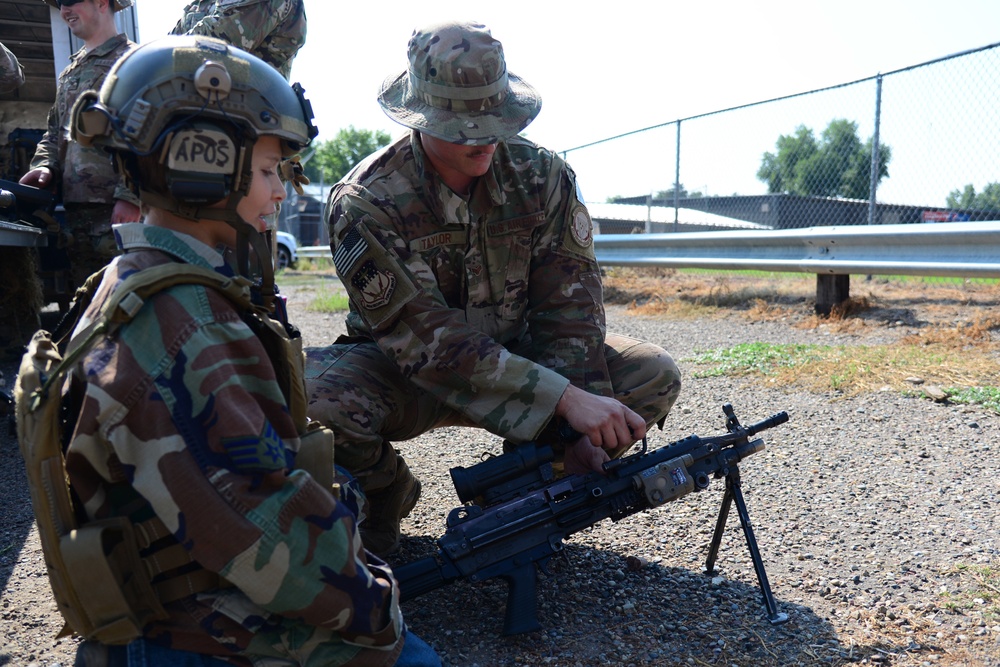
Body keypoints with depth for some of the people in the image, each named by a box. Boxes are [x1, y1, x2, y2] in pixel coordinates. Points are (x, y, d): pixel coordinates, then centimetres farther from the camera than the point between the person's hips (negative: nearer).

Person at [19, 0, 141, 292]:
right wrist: (44, 165, 7)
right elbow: (55, 133, 28)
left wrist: (130, 195, -21)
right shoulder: (70, 72, 24)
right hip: (74, 211, 8)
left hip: (118, 212, -8)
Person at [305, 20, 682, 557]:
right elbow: (427, 340, -31)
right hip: (406, 378, -3)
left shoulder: (542, 176, -11)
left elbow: (567, 306, -13)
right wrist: (567, 398, -39)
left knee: (654, 376, -16)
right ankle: (384, 493, 0)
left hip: (516, 358, 3)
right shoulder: (365, 204, -23)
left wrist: (581, 429, -25)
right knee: (315, 387, -36)